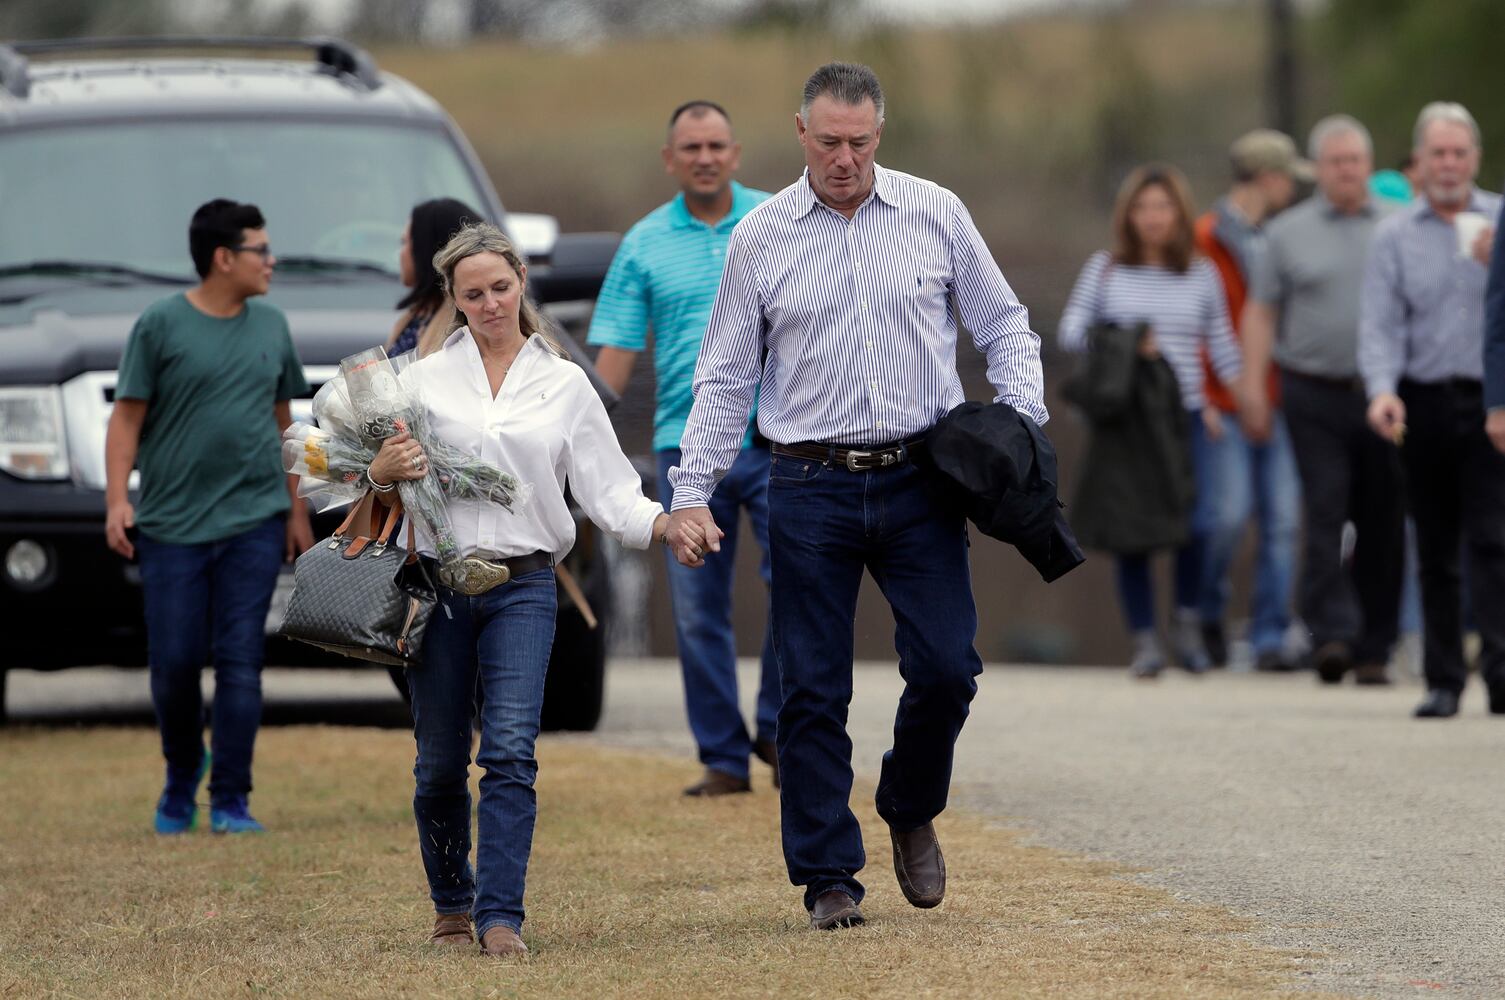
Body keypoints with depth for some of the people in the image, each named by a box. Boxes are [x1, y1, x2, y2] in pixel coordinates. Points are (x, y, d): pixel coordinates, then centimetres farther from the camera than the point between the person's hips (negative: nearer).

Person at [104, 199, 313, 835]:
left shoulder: (271, 327, 10)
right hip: (171, 523, -3)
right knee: (174, 663, 0)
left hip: (254, 523, 3)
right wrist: (116, 499, -11)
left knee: (241, 663, -3)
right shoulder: (161, 325, -2)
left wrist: (297, 512, 15)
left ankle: (231, 800, 1)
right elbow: (127, 418, -2)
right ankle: (182, 772, 25)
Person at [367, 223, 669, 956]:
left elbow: (607, 490, 7)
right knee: (439, 763, 5)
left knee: (511, 751, -15)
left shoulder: (565, 385, 10)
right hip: (438, 586, 1)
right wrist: (382, 473, -10)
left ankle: (500, 918, -17)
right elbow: (381, 478, 13)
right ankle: (452, 905, 25)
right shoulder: (425, 379, 10)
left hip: (522, 590, -1)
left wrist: (662, 523, -12)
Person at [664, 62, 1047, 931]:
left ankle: (912, 811, 22)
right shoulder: (761, 239, 4)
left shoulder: (936, 215, 4)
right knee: (813, 692, -1)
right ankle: (829, 878, 6)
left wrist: (1021, 419, -4)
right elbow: (725, 377, 7)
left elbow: (1004, 325, 12)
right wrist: (692, 493, 0)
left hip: (920, 482, 0)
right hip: (811, 490, 0)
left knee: (947, 668, -5)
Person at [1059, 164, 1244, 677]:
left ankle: (1188, 620, 12)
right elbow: (1069, 331, 2)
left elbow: (1221, 346, 12)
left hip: (1184, 416, 0)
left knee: (1194, 525, -13)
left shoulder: (1201, 274, 8)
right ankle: (1145, 639, 8)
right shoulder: (1106, 269, 5)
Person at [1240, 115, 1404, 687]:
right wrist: (1254, 391, 1)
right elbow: (1260, 313, 9)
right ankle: (1331, 634, -17)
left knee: (1382, 524, 2)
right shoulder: (1289, 233, 8)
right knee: (1325, 514, -13)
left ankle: (1373, 649, 8)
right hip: (1315, 396, -1)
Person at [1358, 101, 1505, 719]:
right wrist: (1382, 390, -18)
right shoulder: (1394, 236, 9)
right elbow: (1378, 324, -1)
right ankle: (1443, 680, 11)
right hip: (1424, 405, 2)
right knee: (1434, 549, 5)